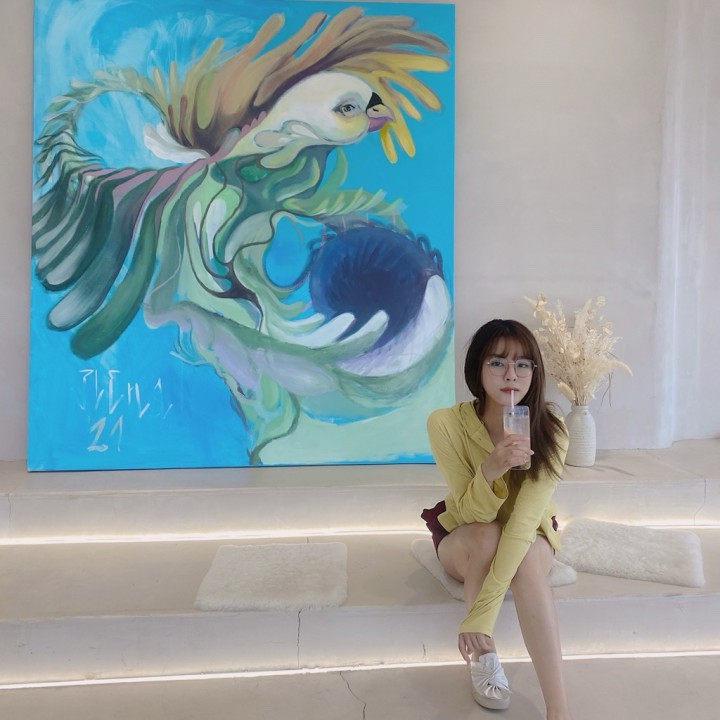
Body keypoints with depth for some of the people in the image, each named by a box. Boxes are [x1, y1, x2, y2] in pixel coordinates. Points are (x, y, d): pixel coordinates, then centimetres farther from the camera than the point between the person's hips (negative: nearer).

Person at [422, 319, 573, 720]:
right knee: (486, 535, -35)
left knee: (526, 559, -35)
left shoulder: (551, 429, -26)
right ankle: (484, 656, -14)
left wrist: (483, 610, -42)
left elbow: (525, 519, -35)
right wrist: (489, 472, -49)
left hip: (530, 537, 0)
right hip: (462, 538, 0)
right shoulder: (446, 423, -27)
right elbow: (472, 514, -26)